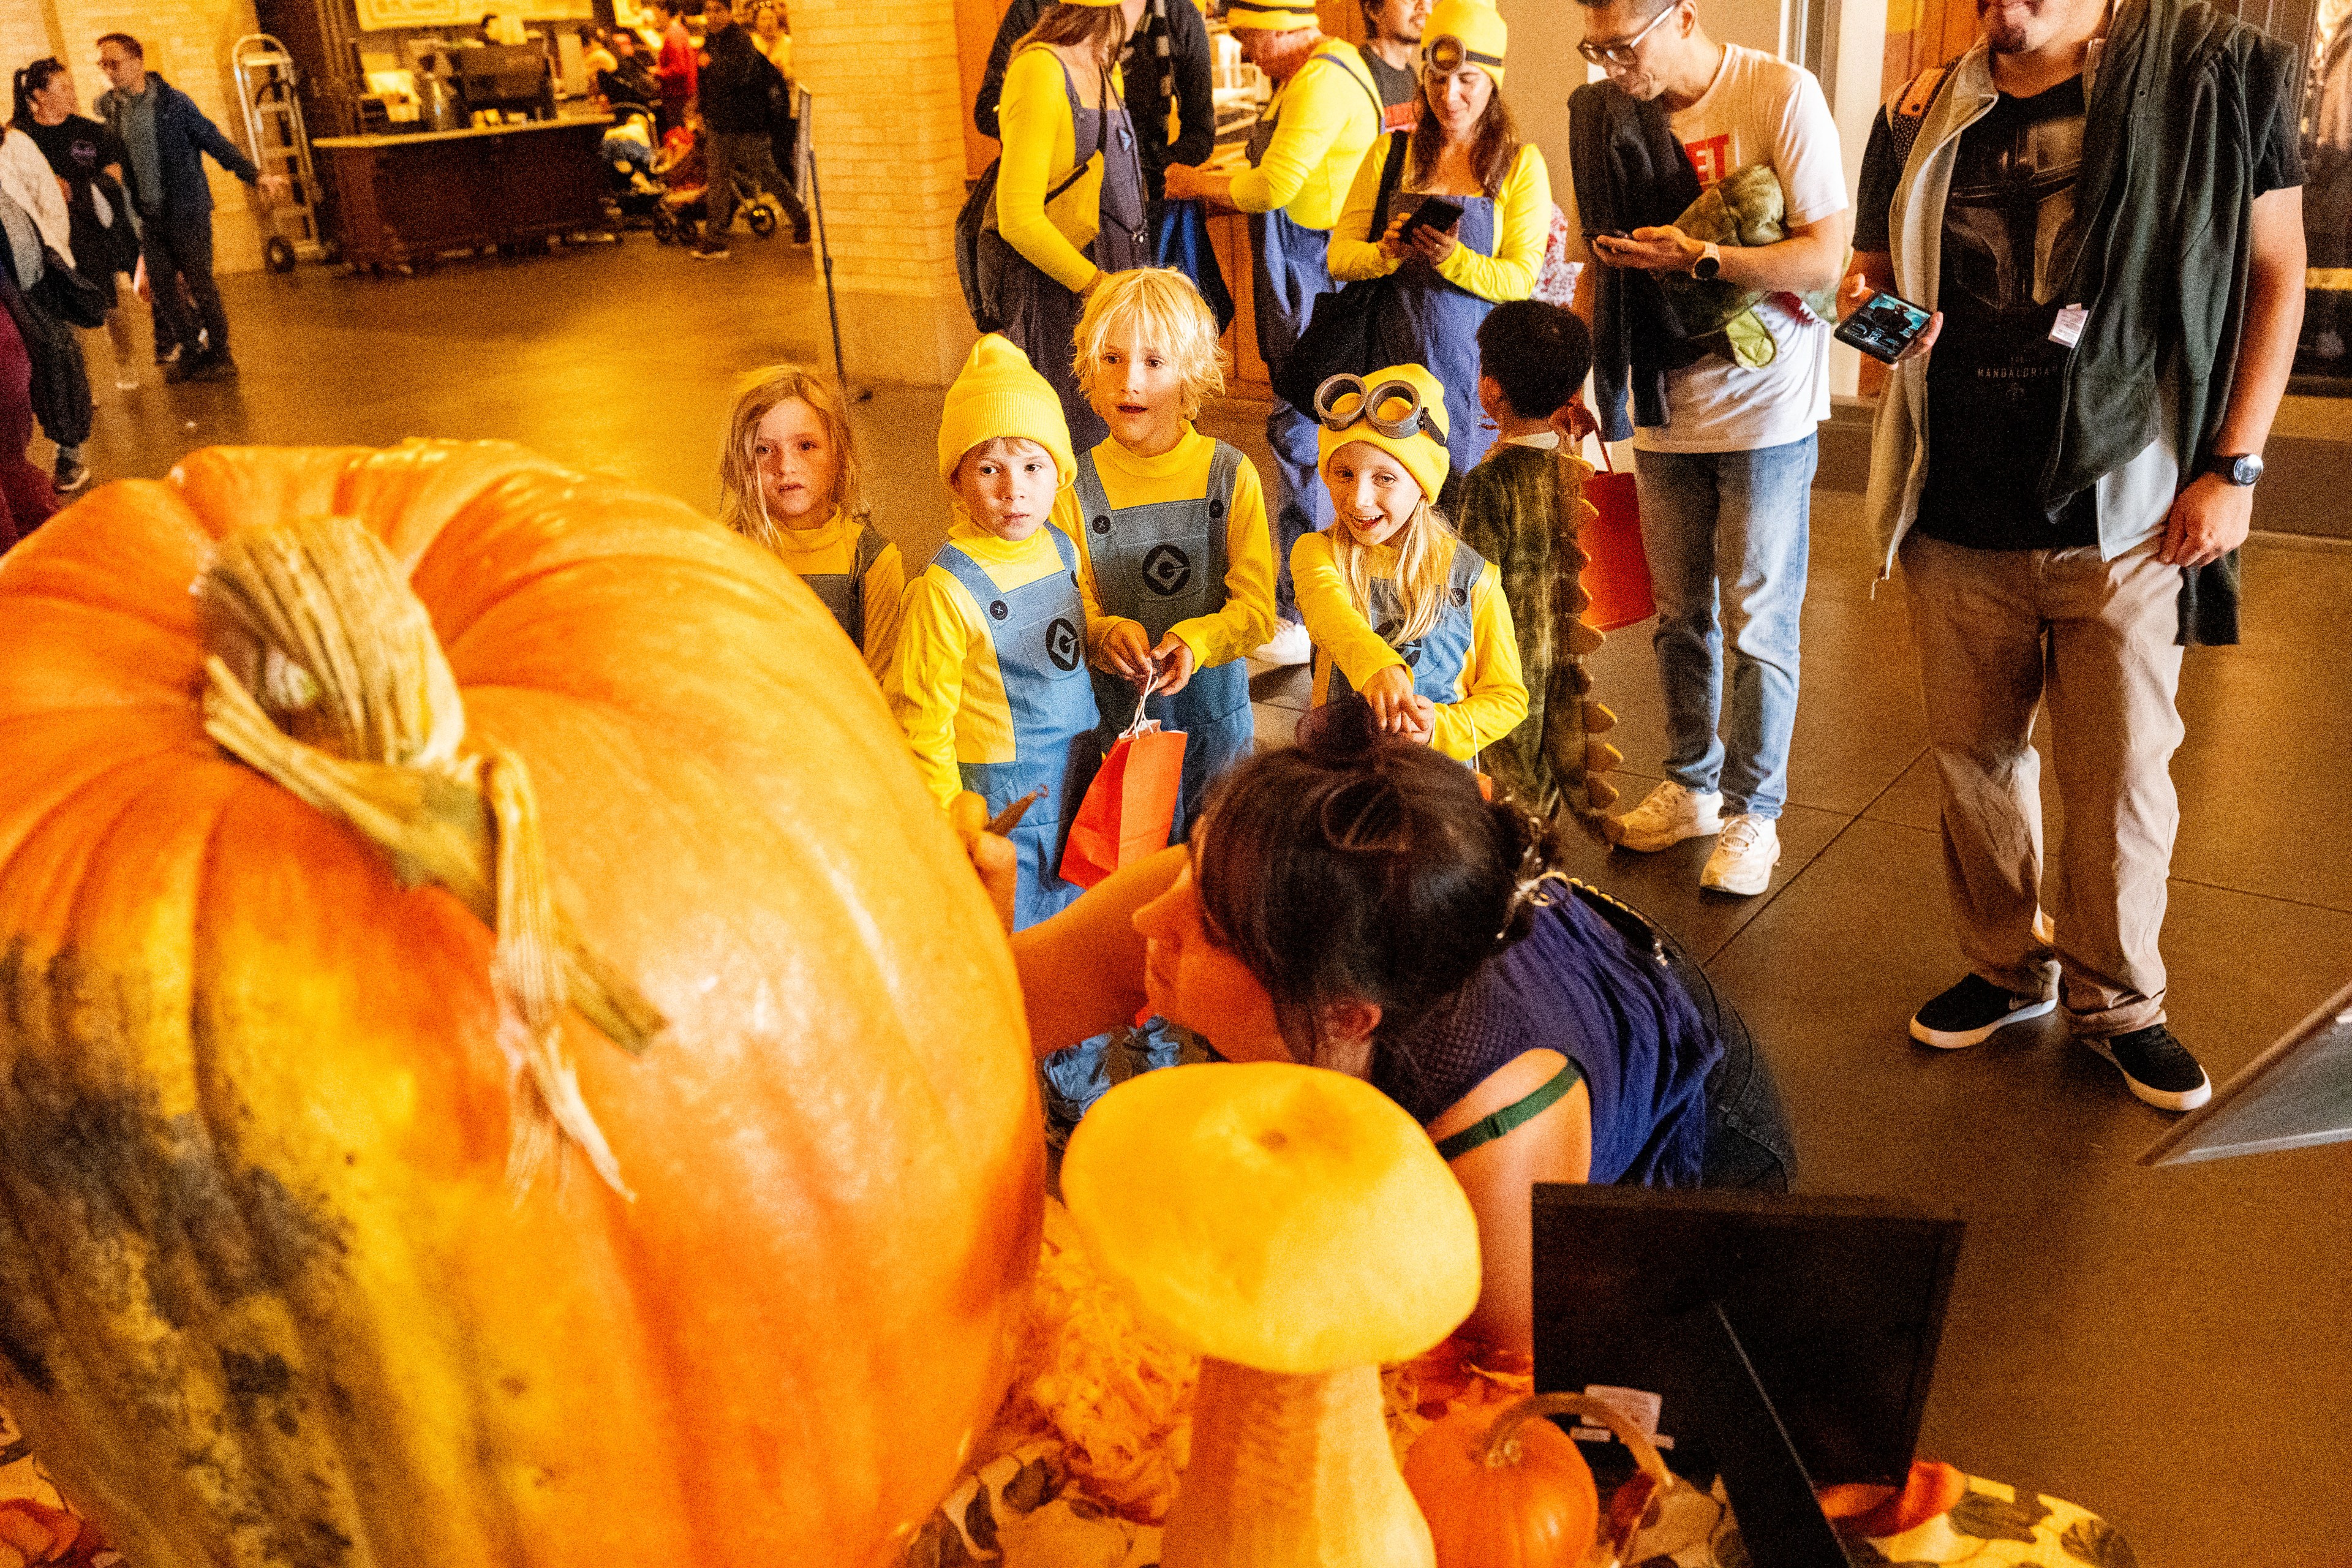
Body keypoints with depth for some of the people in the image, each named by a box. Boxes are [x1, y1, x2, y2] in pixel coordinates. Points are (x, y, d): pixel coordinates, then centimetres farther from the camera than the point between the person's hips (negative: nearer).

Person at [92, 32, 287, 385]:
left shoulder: (173, 101, -7)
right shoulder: (106, 107, 5)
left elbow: (214, 141, -7)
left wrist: (255, 176, -16)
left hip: (186, 210, -4)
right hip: (147, 215, 5)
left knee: (200, 283, 0)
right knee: (161, 287, 7)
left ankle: (219, 355, 12)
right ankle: (190, 352, 21)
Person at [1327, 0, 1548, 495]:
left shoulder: (1522, 164, 5)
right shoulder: (1389, 156, 10)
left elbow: (1520, 279, -3)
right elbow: (1339, 258, 5)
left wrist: (1455, 259, -21)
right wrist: (1388, 252, -17)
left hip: (1477, 361, -1)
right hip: (1394, 355, 1)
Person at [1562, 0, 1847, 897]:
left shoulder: (1781, 95, -12)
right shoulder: (1604, 116, 2)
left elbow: (1826, 256, -16)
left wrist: (1698, 259, -26)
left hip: (1766, 408, -5)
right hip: (1664, 406, 5)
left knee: (1757, 624, 1)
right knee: (1679, 613, 15)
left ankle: (1752, 812, 15)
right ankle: (1692, 787, 30)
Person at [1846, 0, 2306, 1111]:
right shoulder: (1925, 115, 6)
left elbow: (2274, 271, 1)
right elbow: (1877, 269, 18)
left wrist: (2235, 466, -5)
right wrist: (1874, 306, -8)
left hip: (2123, 519, -3)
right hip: (1958, 520, 3)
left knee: (2120, 776, 3)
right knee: (1973, 755, 13)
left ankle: (2116, 1003, 24)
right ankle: (2007, 969, 33)